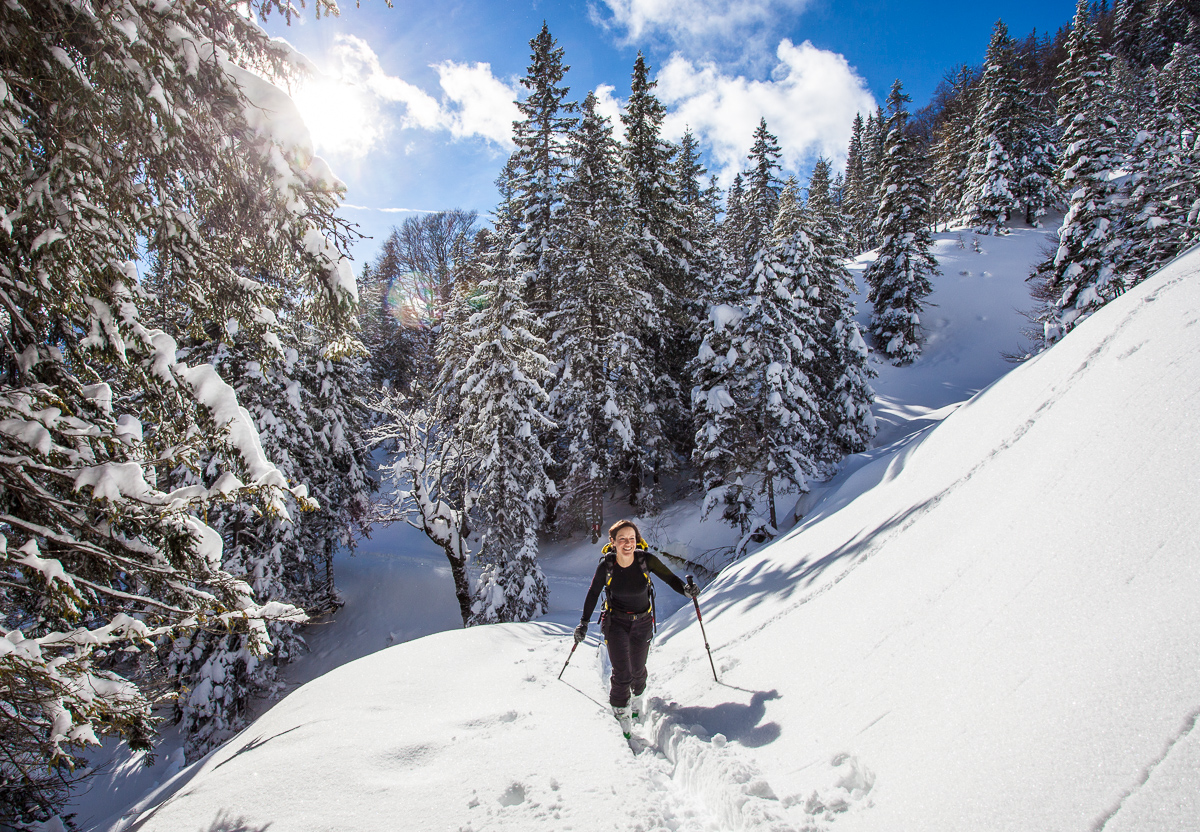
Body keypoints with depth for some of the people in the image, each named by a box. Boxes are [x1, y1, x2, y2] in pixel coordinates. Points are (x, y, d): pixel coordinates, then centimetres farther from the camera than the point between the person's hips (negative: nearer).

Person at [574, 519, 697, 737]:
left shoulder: (646, 559, -20)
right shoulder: (605, 565, -19)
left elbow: (669, 577, -10)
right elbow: (593, 593, -4)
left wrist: (685, 589, -29)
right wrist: (584, 622, -5)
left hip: (643, 622, 1)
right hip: (616, 622, -1)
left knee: (637, 670, 14)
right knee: (622, 674, -8)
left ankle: (637, 699, 48)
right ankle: (621, 719, 16)